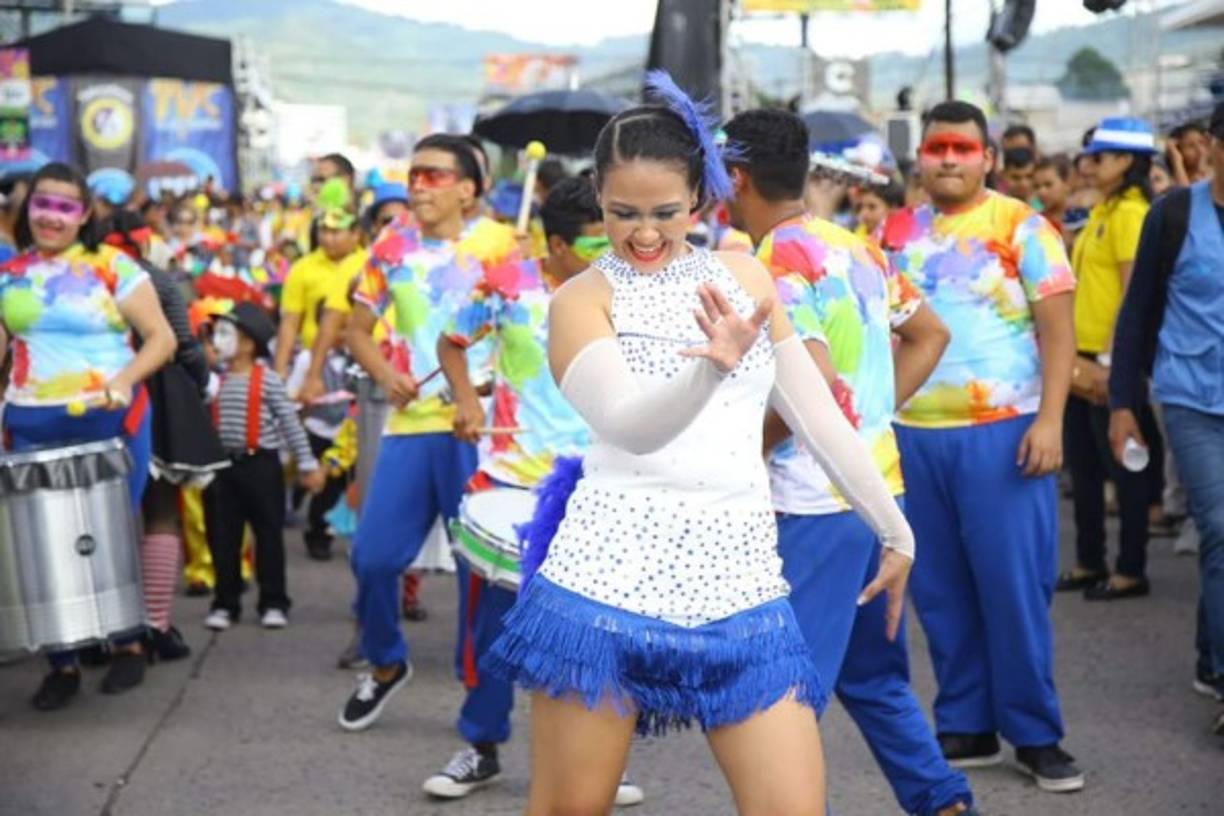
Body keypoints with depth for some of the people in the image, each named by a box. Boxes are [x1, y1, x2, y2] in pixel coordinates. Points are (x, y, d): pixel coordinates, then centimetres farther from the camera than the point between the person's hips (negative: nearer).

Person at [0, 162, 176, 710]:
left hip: (108, 422, -3)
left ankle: (128, 644, 21)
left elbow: (161, 337, -4)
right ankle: (63, 664, 11)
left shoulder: (112, 267, -2)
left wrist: (124, 379, -19)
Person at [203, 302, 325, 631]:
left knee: (269, 535, 4)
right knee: (223, 538, 7)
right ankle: (225, 603, 17)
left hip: (260, 465, -4)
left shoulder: (268, 380, -6)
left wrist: (307, 464, -3)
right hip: (223, 466, 4)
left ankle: (274, 603, 12)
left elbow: (290, 423, -3)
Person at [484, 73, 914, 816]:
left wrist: (897, 532, 21)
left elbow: (818, 414, 18)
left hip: (739, 580, 3)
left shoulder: (744, 274, 13)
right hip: (612, 573, -3)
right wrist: (713, 366, -38)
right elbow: (627, 424, -19)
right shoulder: (583, 299, -1)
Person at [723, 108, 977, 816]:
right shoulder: (855, 246, 10)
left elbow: (813, 382, -25)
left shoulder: (775, 264, -15)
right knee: (872, 671, 21)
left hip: (813, 505, -9)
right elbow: (930, 335, 18)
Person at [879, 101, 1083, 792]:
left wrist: (1049, 420, -16)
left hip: (1001, 433, -4)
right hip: (914, 435, 5)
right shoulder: (897, 233, 9)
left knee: (1014, 586, -2)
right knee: (940, 591, 9)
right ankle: (966, 727, 20)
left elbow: (1058, 330, -7)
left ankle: (1035, 733, 9)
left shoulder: (1022, 227, -4)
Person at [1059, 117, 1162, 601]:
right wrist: (1073, 354, 15)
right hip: (1084, 357, 9)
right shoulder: (1101, 213, 13)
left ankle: (1131, 570, 9)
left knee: (1123, 463, 0)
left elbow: (1134, 293, -19)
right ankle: (1089, 562, 24)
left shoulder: (1131, 212, -14)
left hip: (1112, 360, -9)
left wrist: (1109, 361, -20)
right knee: (1083, 463, 14)